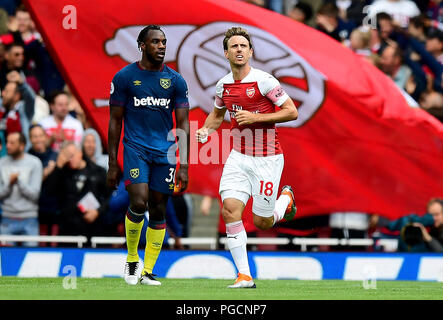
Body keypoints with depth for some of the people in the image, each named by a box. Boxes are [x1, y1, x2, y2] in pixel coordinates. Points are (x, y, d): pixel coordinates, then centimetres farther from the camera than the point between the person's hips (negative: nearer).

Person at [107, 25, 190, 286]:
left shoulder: (176, 81, 5)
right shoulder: (125, 77, 0)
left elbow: (183, 124, 5)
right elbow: (115, 121, 3)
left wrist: (184, 166, -2)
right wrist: (113, 164, 0)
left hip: (165, 151, 3)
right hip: (135, 147, -3)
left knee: (158, 210, 3)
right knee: (138, 203, -18)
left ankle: (148, 271, 11)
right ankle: (132, 257, 5)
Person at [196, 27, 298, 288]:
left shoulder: (264, 80, -13)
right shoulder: (223, 85, 4)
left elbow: (292, 112, -12)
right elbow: (217, 113, 24)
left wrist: (255, 117, -19)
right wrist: (206, 130, 4)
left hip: (267, 159, -4)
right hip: (239, 158, 4)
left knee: (263, 222, 1)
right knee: (230, 209, -15)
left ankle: (286, 199, 37)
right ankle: (245, 275, -9)